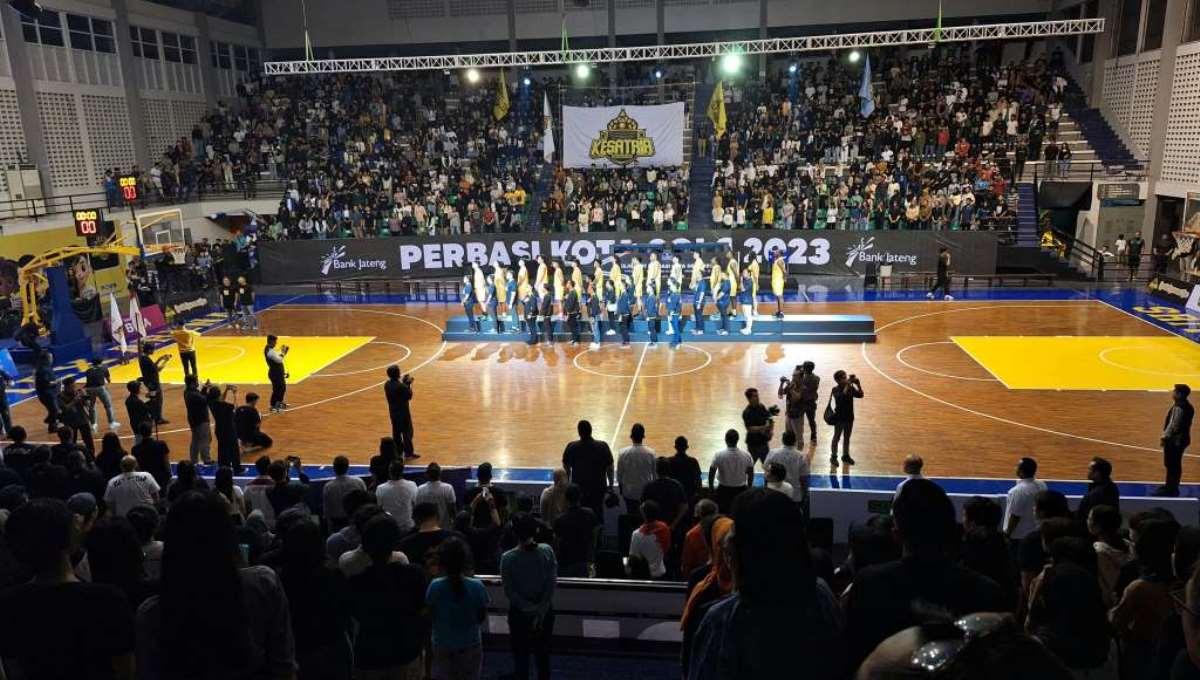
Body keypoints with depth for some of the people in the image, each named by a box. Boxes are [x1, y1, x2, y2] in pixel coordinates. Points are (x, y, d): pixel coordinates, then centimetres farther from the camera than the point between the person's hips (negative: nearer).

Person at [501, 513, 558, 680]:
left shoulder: (507, 558, -18)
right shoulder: (547, 551, -14)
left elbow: (509, 592, -15)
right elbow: (551, 586, -14)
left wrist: (532, 610, -10)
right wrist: (540, 614, -11)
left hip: (519, 614, -2)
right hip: (546, 612, 2)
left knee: (521, 655, 16)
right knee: (543, 654, 19)